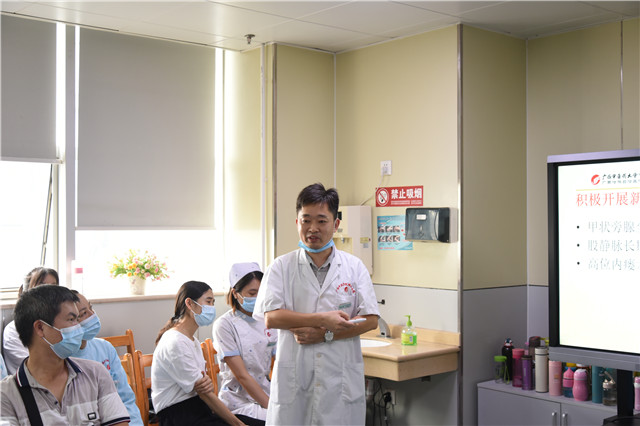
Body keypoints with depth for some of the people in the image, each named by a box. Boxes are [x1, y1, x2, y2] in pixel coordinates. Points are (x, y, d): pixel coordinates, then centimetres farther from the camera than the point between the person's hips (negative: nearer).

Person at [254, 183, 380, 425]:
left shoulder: (354, 267, 6)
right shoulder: (281, 267, 3)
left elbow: (371, 320, 1)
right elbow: (271, 318, -8)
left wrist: (325, 334, -11)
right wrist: (323, 319, -14)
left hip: (341, 379, 1)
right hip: (293, 378, -1)